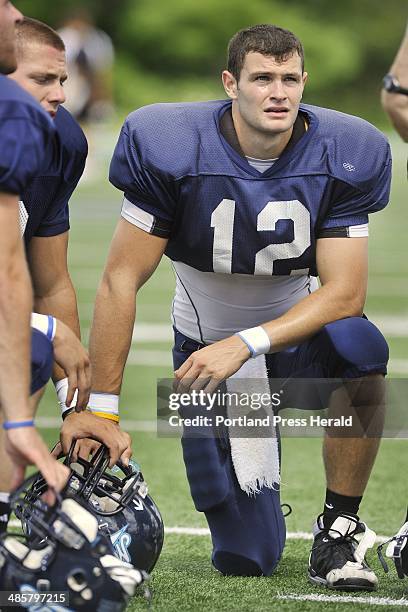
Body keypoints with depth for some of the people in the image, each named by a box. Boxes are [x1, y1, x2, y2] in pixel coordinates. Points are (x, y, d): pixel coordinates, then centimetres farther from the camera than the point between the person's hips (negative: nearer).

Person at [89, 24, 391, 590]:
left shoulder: (344, 156, -15)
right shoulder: (172, 150, -20)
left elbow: (344, 292, -19)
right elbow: (120, 281, -16)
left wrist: (245, 344, -33)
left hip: (296, 338, 1)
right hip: (207, 348, -1)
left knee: (359, 346, -37)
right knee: (246, 558, -6)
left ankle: (339, 531, -16)